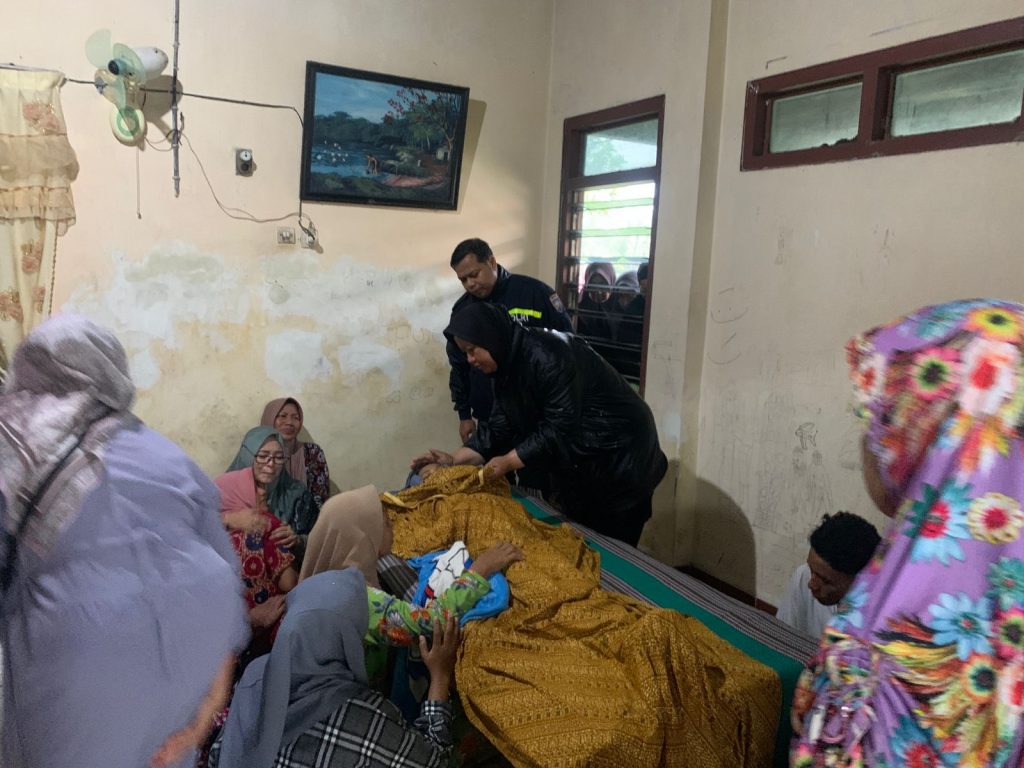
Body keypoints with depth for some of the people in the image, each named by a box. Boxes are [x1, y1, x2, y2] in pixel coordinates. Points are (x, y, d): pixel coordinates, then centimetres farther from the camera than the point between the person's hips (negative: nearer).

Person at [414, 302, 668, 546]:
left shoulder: (548, 356, -28)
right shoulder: (506, 367, 3)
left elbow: (560, 429, -29)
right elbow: (500, 428, 1)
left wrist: (508, 461, -24)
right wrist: (455, 459, -9)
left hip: (617, 459, -9)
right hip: (578, 468, 9)